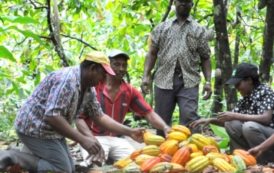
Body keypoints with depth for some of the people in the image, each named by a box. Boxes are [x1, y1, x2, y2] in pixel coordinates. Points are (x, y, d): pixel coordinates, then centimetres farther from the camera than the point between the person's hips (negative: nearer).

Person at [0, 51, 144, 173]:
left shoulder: (88, 89, 5)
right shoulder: (67, 80, -27)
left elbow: (99, 116, 12)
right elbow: (51, 116, -33)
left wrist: (129, 132, 6)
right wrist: (82, 140, -32)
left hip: (50, 129, 10)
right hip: (35, 127, -10)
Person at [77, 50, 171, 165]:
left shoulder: (130, 91, 5)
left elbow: (149, 114, -1)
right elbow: (79, 118, -8)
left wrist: (165, 128, -21)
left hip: (117, 139, 4)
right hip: (95, 138, -4)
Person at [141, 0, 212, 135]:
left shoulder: (200, 30, 13)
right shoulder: (162, 28, 16)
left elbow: (205, 58, 10)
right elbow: (152, 53, 12)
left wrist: (208, 81, -3)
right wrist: (146, 76, -1)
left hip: (189, 81, -1)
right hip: (164, 80, 2)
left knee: (189, 117, -15)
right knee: (161, 120, 3)